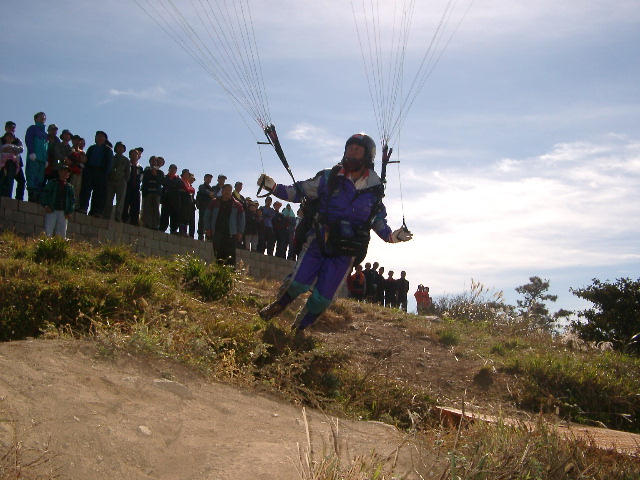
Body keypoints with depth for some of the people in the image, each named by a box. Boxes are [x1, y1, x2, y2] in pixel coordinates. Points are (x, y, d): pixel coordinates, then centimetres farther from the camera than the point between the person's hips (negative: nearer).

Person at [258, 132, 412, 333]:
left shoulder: (374, 190, 3)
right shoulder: (329, 178, -2)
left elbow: (378, 219, 15)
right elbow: (299, 192, 3)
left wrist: (392, 236, -2)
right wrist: (273, 187, -10)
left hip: (345, 252, 1)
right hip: (318, 243, -1)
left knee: (322, 299, -1)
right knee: (298, 284, -14)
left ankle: (298, 328, 25)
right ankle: (278, 305, 19)